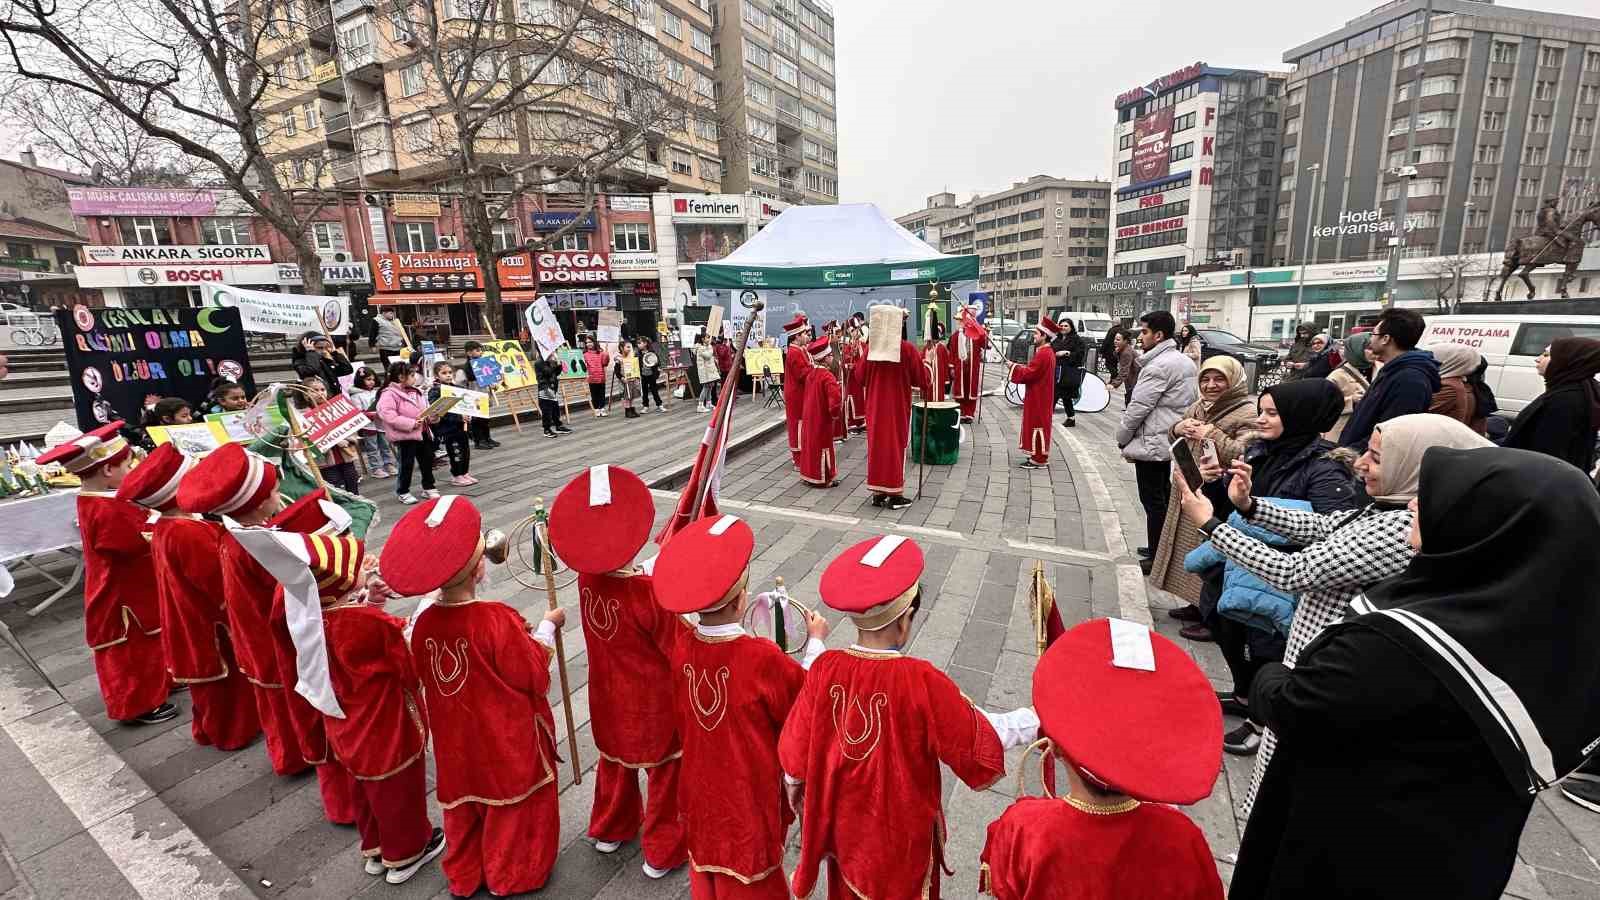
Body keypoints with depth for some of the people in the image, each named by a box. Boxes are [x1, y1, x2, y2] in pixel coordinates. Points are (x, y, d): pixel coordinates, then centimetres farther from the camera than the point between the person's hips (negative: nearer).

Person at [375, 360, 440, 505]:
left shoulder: (416, 391, 12)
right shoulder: (389, 394, -14)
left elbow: (424, 408, 22)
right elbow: (389, 416, -23)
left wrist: (431, 417, 1)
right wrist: (411, 424, -26)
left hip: (423, 432, 8)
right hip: (405, 435, -7)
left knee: (427, 460, 13)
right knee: (407, 464, 2)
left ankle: (428, 487, 27)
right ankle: (403, 492, 16)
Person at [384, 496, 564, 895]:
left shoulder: (424, 621, -13)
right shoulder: (499, 621, -31)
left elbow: (427, 677, 4)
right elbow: (534, 677, -20)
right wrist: (547, 627, -10)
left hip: (458, 741, 5)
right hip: (506, 742, -5)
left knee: (464, 805, 25)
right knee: (512, 805, 18)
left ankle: (464, 876, 45)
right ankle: (511, 876, 38)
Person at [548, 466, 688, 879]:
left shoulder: (587, 575, -15)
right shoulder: (649, 594, -34)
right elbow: (682, 648, -24)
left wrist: (669, 553, -2)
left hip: (609, 697, 6)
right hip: (652, 704, -6)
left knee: (615, 760, 30)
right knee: (666, 771, 18)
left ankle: (610, 829, 52)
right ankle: (663, 852, 35)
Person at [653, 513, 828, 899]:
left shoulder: (682, 648, -16)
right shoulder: (762, 657, -31)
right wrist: (815, 641, -2)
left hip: (702, 784, 5)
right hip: (749, 790, -4)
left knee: (707, 854, 27)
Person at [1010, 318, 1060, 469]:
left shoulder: (1043, 354, -20)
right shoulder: (1047, 352, 13)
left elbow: (1028, 373, -21)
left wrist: (1013, 367, -10)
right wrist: (1019, 367, 6)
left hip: (1039, 398, -10)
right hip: (1039, 396, 10)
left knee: (1038, 425, -4)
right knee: (1038, 425, 15)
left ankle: (1039, 460, 1)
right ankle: (1039, 456, 23)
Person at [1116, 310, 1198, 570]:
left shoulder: (1158, 366, -20)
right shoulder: (1185, 361, 12)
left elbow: (1138, 407, -20)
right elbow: (1193, 401, 18)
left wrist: (1122, 438, -7)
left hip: (1152, 445, -10)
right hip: (1172, 441, 10)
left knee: (1153, 501, -2)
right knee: (1164, 497, 19)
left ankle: (1157, 557, 6)